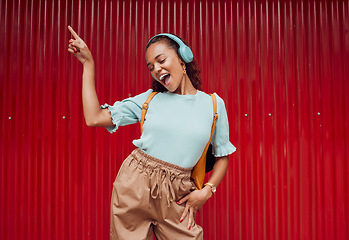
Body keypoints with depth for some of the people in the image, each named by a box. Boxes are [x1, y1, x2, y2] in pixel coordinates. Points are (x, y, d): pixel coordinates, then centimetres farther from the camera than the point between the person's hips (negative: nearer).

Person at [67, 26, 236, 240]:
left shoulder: (213, 104, 1)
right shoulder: (149, 99, 3)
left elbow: (223, 156, 10)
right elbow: (94, 118, -1)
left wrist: (207, 190, -5)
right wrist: (88, 63, 2)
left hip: (174, 197, 0)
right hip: (133, 187, 1)